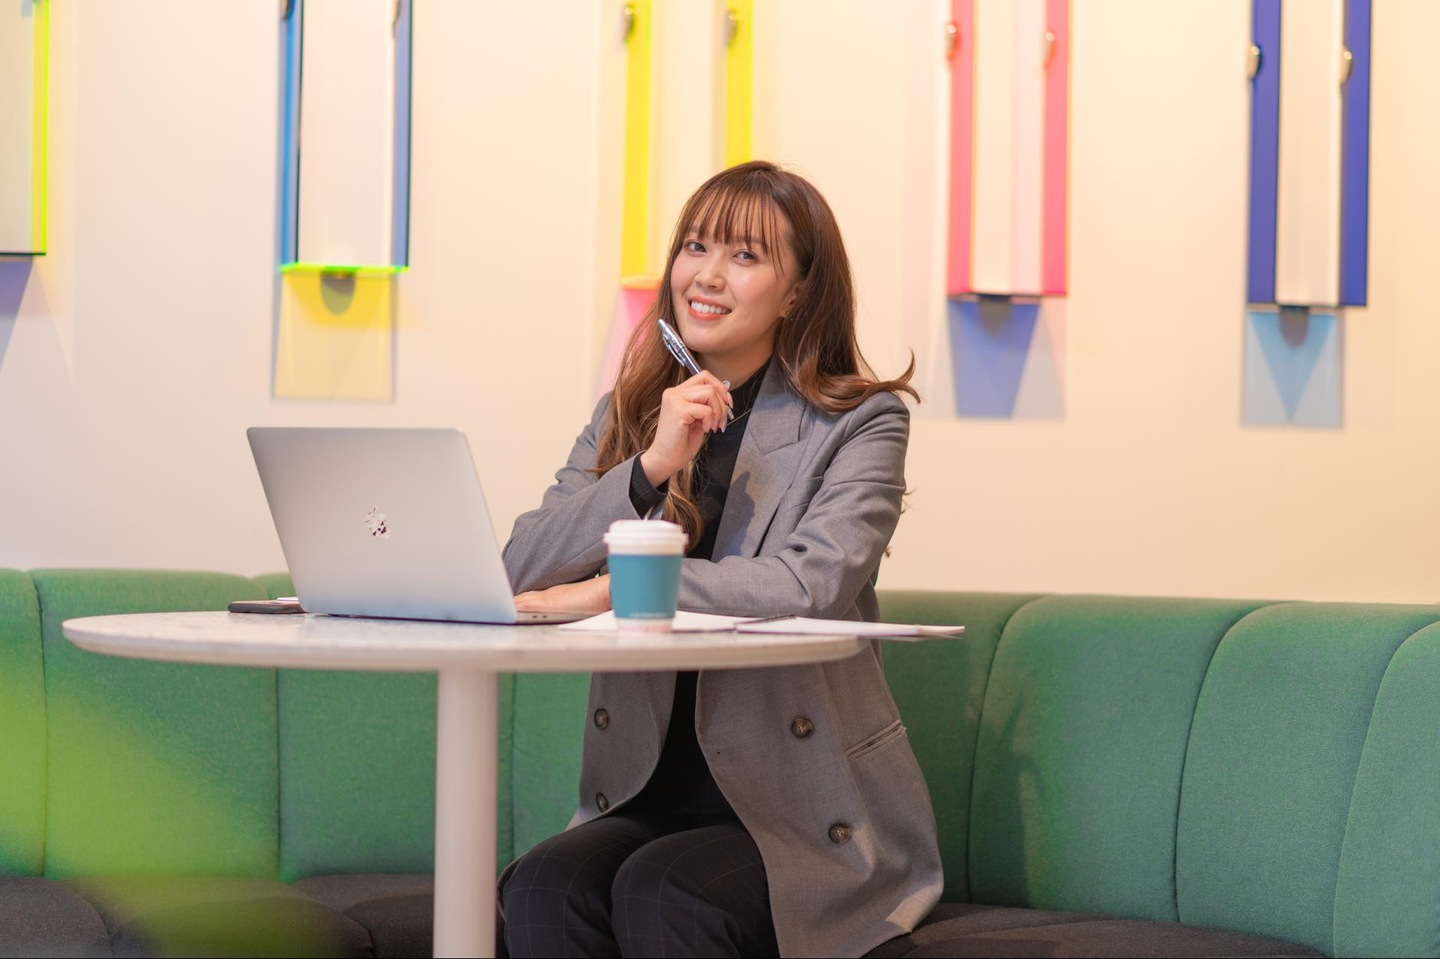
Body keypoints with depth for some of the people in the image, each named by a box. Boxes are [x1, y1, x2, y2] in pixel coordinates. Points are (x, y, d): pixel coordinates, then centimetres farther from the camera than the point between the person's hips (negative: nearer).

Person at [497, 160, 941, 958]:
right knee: (543, 888, -27)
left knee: (659, 892, -33)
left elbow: (813, 584, -19)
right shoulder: (626, 416, 14)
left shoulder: (859, 423, 0)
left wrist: (612, 589, -19)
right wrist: (650, 468, -14)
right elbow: (520, 577, 0)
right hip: (652, 795, 4)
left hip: (806, 814, -4)